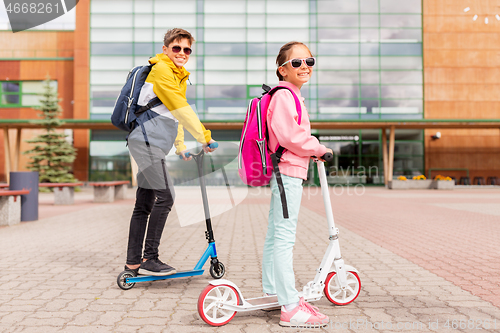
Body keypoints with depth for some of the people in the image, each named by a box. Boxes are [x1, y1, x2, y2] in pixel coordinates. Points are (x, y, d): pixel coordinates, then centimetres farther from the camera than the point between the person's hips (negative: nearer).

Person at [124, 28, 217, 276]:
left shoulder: (179, 76, 22)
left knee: (144, 204, 9)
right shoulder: (161, 70, -9)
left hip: (152, 144, 10)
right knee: (165, 197, -14)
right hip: (146, 141, -10)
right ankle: (149, 259, -7)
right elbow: (181, 109, -18)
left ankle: (133, 261, 14)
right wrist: (204, 137, -17)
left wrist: (180, 147, 19)